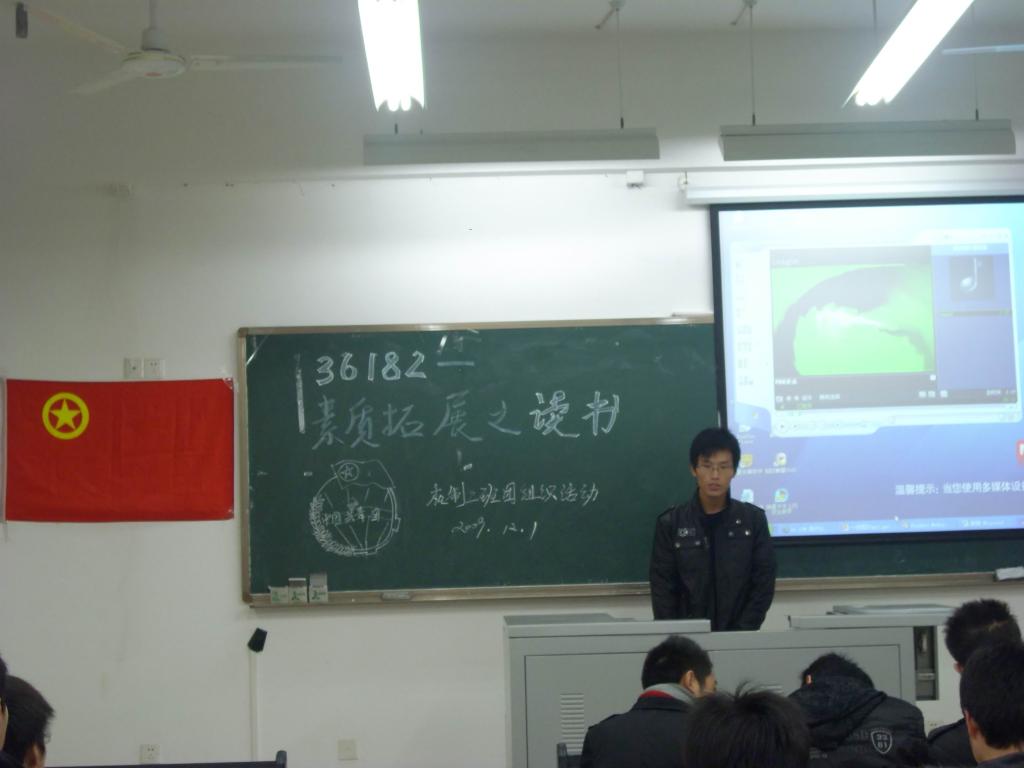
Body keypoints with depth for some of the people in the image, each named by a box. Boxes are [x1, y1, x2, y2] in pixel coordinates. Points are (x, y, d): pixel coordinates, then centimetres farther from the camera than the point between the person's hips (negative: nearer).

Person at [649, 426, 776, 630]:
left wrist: (742, 634, -10)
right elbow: (662, 589, 0)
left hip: (739, 636, 0)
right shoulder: (670, 524, 1)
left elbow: (763, 582, 0)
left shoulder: (753, 520, 3)